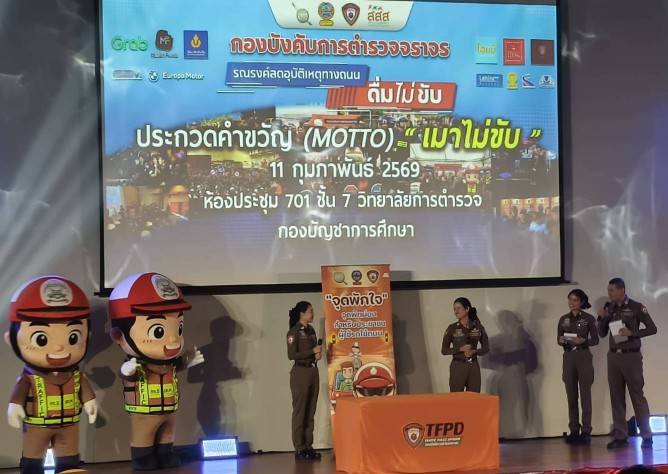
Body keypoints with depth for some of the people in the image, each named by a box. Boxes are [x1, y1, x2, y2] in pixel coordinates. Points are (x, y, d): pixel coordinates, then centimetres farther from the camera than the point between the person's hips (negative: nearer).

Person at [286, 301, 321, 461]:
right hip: (300, 372, -7)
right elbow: (291, 355, -16)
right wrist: (312, 351, -16)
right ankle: (299, 449, -1)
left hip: (313, 371, 7)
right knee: (299, 411, -3)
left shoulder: (311, 330, 13)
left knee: (310, 412, 8)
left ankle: (308, 446, 12)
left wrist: (318, 355, 2)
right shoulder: (294, 332, -9)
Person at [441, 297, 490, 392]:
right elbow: (444, 350, -2)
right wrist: (461, 349, -16)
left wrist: (474, 351, -12)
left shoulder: (478, 327, 3)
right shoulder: (452, 328, -2)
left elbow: (486, 348, 7)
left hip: (473, 366, 2)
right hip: (458, 366, -2)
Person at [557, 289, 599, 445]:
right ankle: (574, 431, 10)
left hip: (584, 357, -4)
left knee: (585, 395, -3)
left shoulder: (589, 319, -1)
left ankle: (586, 431, 0)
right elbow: (558, 339, 11)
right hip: (568, 358, 4)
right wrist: (561, 341, -11)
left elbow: (595, 340, -1)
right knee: (571, 396, 5)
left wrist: (583, 341, -18)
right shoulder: (563, 319, 9)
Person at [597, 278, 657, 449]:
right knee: (617, 398, 4)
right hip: (613, 356, 5)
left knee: (637, 396, -4)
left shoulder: (636, 307, -4)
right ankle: (620, 436, 8)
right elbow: (602, 334, 12)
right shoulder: (609, 308, 9)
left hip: (631, 356, -5)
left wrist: (632, 333, -17)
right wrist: (602, 318, -5)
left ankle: (646, 436, 2)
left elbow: (652, 329, -5)